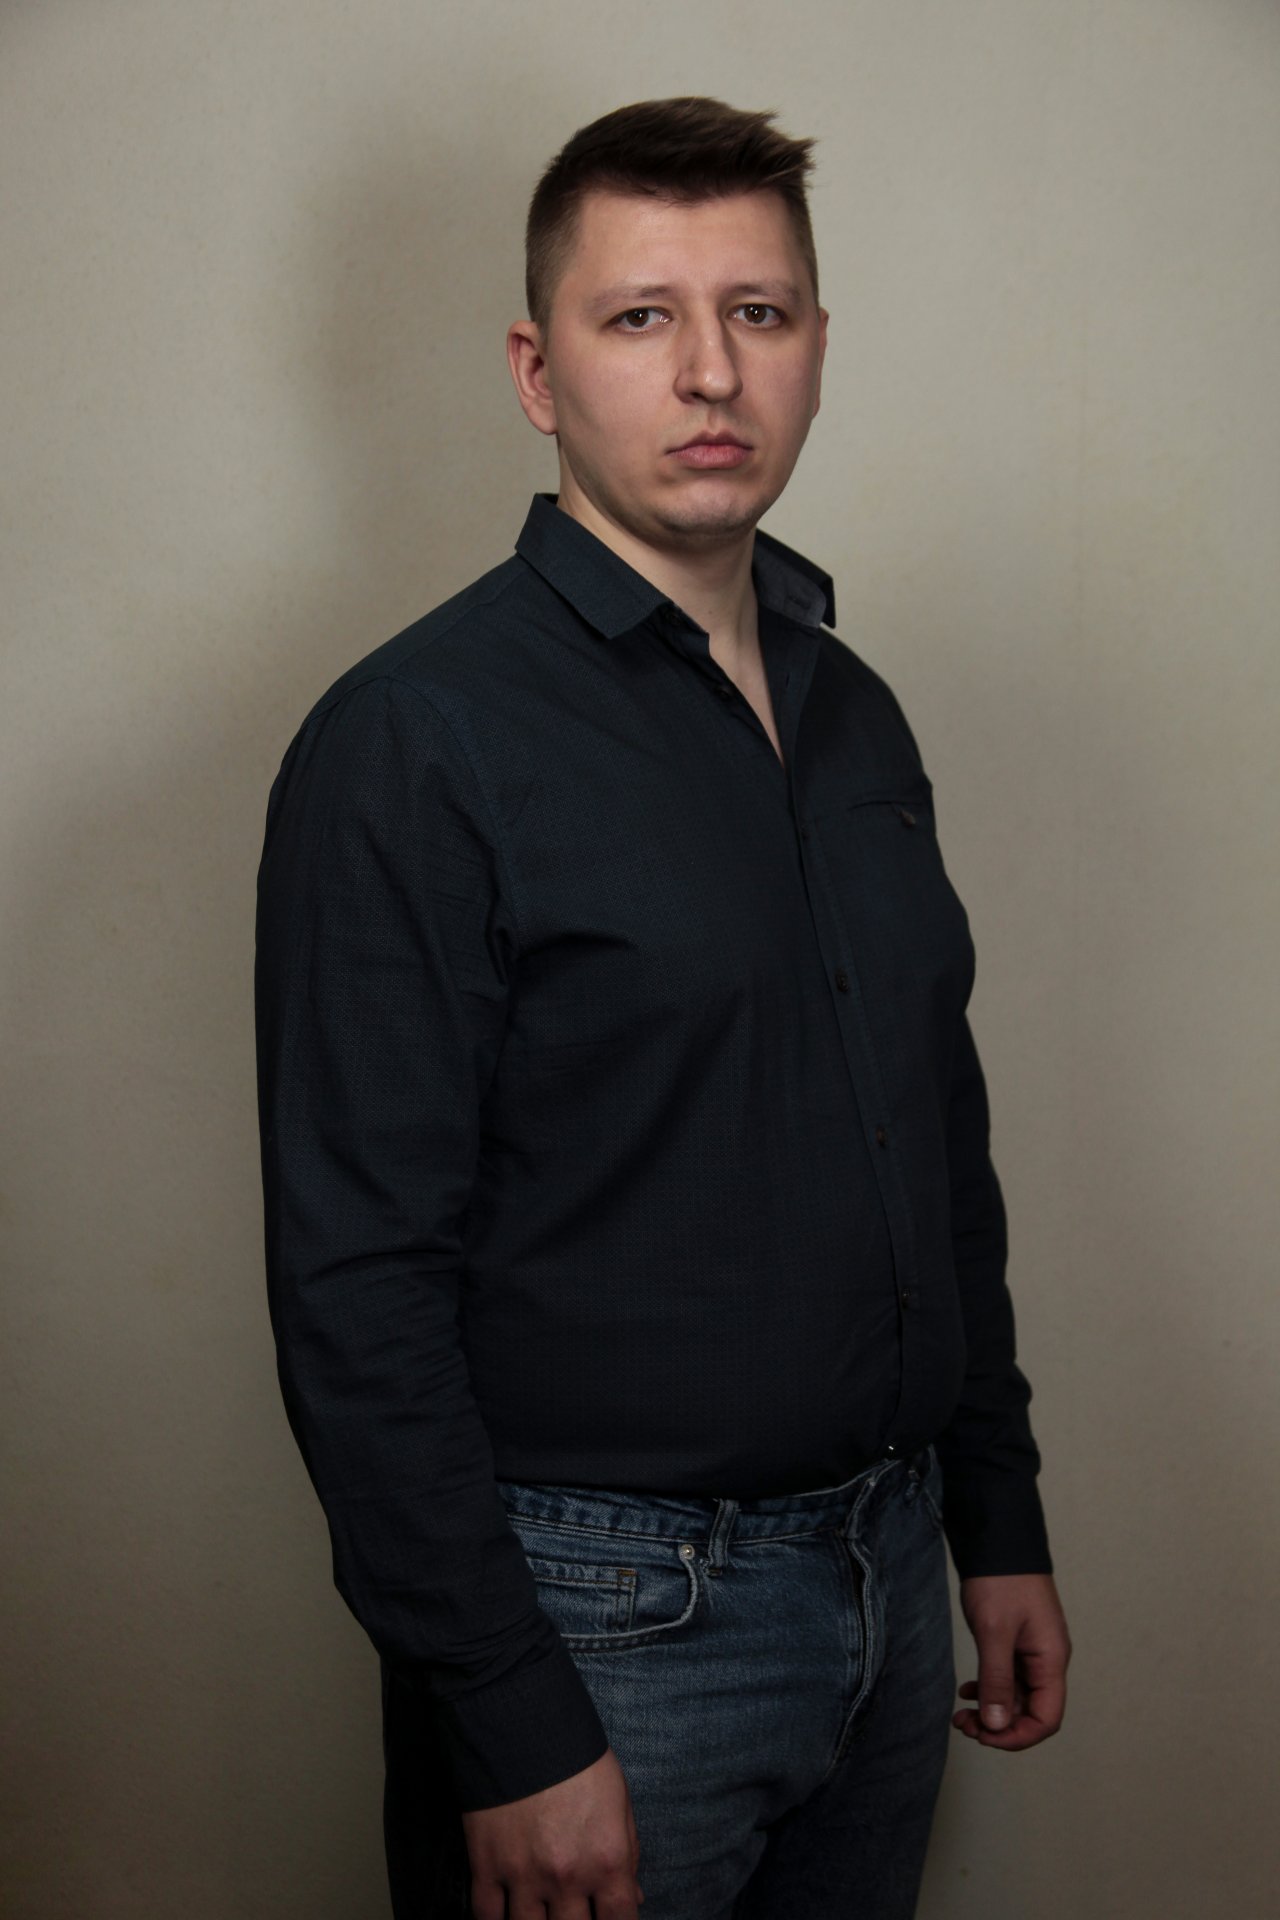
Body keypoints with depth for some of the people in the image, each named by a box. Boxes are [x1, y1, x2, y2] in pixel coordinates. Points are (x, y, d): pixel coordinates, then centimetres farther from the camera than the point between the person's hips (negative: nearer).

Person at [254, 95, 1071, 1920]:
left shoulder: (859, 718, 8)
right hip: (609, 1612, -6)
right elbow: (359, 1284, -18)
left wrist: (1000, 1524, 14)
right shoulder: (414, 741, -14)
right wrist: (513, 1731, -18)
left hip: (886, 1563, 7)